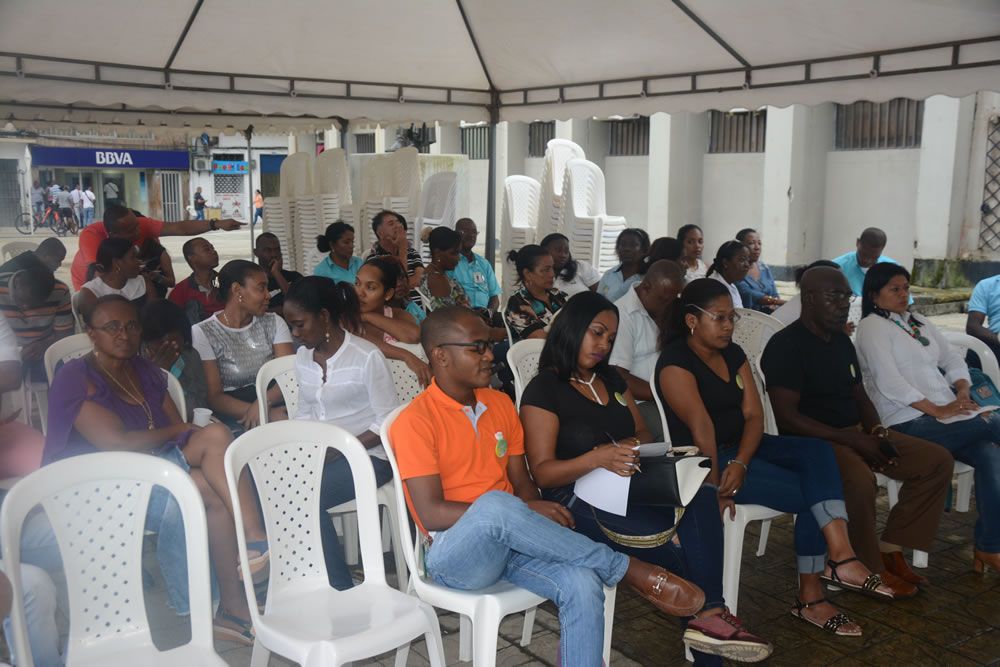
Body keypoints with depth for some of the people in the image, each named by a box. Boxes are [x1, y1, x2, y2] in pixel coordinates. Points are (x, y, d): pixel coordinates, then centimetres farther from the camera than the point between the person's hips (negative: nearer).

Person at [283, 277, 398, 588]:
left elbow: (388, 423, -12)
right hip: (319, 454, 6)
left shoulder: (366, 357, -13)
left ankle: (341, 592, -14)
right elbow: (305, 414, 15)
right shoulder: (302, 357, 8)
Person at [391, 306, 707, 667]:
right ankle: (631, 570, -24)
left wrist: (535, 520, -12)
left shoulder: (500, 404, 10)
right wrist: (524, 513, -20)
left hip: (509, 541, 5)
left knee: (583, 584, -26)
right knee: (495, 505, -38)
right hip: (454, 555, -5)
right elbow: (431, 514, -16)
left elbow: (522, 482, 12)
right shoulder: (415, 421, -10)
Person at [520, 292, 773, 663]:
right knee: (666, 534, -31)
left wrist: (633, 446, -6)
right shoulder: (544, 390, -5)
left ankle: (709, 615, -27)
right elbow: (542, 472, -11)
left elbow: (644, 433, 20)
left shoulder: (610, 379, 17)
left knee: (701, 497, -25)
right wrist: (599, 457, -29)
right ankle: (711, 612, -6)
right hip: (577, 499, -6)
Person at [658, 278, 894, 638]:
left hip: (743, 449, 8)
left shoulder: (733, 354, 10)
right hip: (707, 460, -7)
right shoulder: (676, 361, -13)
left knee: (817, 451, -20)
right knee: (810, 493, -18)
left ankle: (840, 554, -30)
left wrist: (740, 462, -15)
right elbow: (701, 427, -20)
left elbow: (754, 415, 1)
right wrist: (715, 484, -24)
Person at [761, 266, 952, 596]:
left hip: (856, 433, 9)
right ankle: (868, 569, -12)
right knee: (860, 480, -37)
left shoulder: (841, 340, 13)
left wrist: (877, 432, -1)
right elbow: (787, 417, -21)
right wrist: (854, 440, -21)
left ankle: (890, 547, 3)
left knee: (938, 460, 0)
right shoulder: (785, 345, -14)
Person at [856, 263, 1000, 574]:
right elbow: (889, 382, -13)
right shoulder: (872, 327, -2)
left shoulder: (920, 323, 22)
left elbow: (953, 360, 20)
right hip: (909, 424, -6)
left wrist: (962, 393, -1)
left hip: (948, 414, 6)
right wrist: (938, 410, -16)